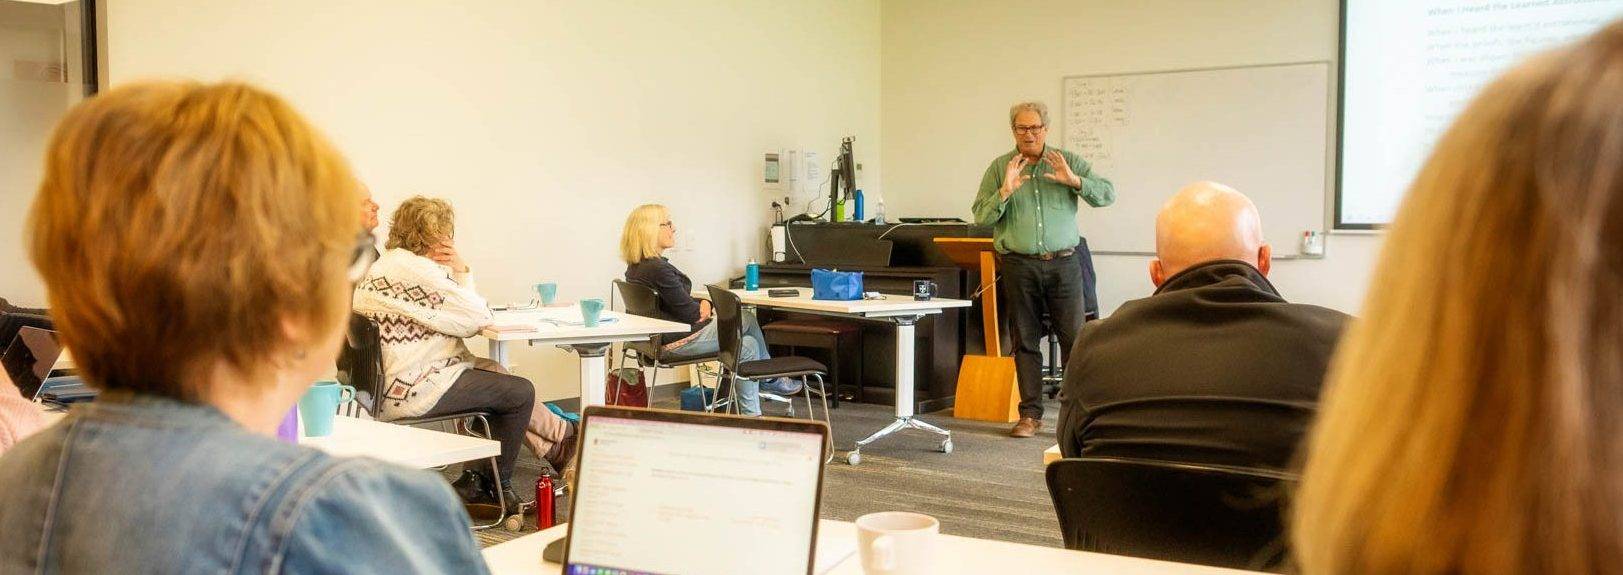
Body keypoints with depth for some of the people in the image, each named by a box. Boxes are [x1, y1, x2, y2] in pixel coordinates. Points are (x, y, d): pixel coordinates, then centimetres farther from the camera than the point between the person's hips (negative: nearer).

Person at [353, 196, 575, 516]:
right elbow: (480, 319, -13)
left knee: (495, 374, 22)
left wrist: (457, 273, 4)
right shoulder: (416, 270, -17)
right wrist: (461, 273, -2)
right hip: (411, 390, -11)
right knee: (520, 392, 2)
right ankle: (495, 487, 18)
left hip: (383, 386, 11)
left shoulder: (384, 264, 15)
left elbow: (446, 315, 16)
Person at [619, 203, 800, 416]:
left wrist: (703, 303, -2)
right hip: (678, 342, -10)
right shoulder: (658, 270, -27)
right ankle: (771, 379, 27)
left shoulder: (635, 268, 6)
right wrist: (702, 308, 2)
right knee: (748, 320, 7)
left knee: (747, 345, 15)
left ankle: (751, 416, 22)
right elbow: (689, 314, -20)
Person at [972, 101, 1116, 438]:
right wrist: (1004, 192, -16)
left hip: (1063, 262, 0)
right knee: (1026, 342, 5)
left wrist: (1074, 181, -16)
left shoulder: (1069, 162, 7)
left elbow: (1108, 194, 0)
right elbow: (981, 217, 0)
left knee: (1075, 337, -4)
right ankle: (1030, 415, 13)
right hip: (1019, 266, 1)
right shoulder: (1000, 167, 7)